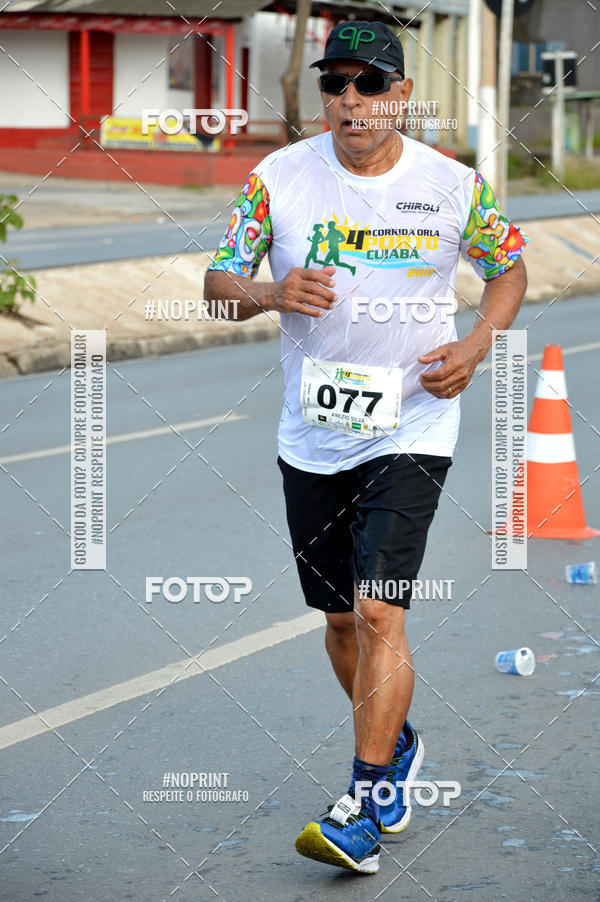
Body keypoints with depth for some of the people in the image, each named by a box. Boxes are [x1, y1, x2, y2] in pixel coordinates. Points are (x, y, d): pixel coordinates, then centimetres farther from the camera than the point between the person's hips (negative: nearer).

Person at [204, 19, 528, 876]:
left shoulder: (454, 185, -6)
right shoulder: (278, 177, -4)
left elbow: (510, 266, 10)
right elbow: (218, 281, 0)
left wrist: (476, 345, -8)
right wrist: (272, 293, -22)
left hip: (412, 428, -3)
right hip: (311, 439, 3)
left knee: (379, 613, -15)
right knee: (341, 618, 13)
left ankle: (363, 809, -10)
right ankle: (397, 745, 39)